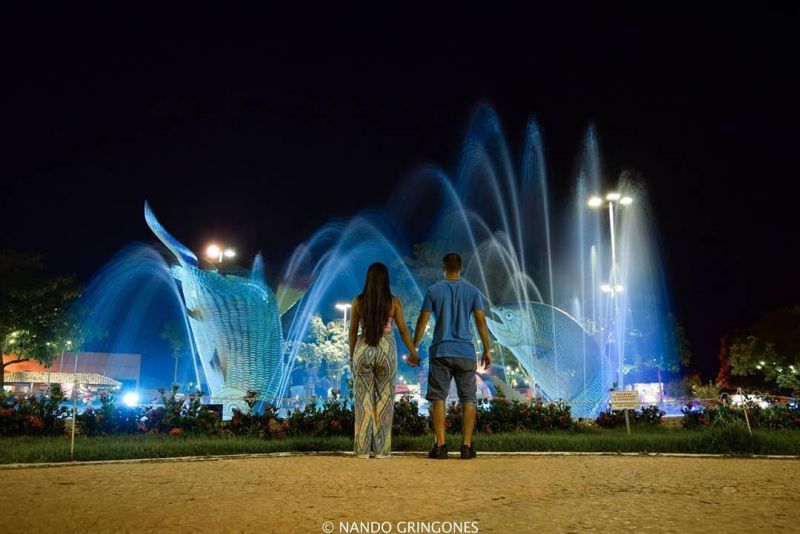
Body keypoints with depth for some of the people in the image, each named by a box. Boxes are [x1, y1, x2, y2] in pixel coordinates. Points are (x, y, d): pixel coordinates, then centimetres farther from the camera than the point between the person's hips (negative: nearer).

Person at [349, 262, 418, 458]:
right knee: (384, 400, 7)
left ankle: (363, 449, 6)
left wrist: (352, 356, 14)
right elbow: (403, 330, 0)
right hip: (386, 350, 0)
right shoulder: (394, 302, -4)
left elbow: (353, 331, 3)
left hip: (363, 350, 1)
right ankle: (381, 449, 7)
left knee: (364, 400, 6)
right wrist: (413, 353, 11)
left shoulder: (358, 301, -2)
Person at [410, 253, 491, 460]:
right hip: (466, 353, 1)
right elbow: (481, 322, 1)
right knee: (468, 399, 6)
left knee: (438, 398, 3)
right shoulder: (472, 291, 4)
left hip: (440, 352, -1)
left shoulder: (433, 290, 2)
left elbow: (422, 322, 0)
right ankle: (467, 446, 3)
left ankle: (440, 446, -1)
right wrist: (487, 351, 8)